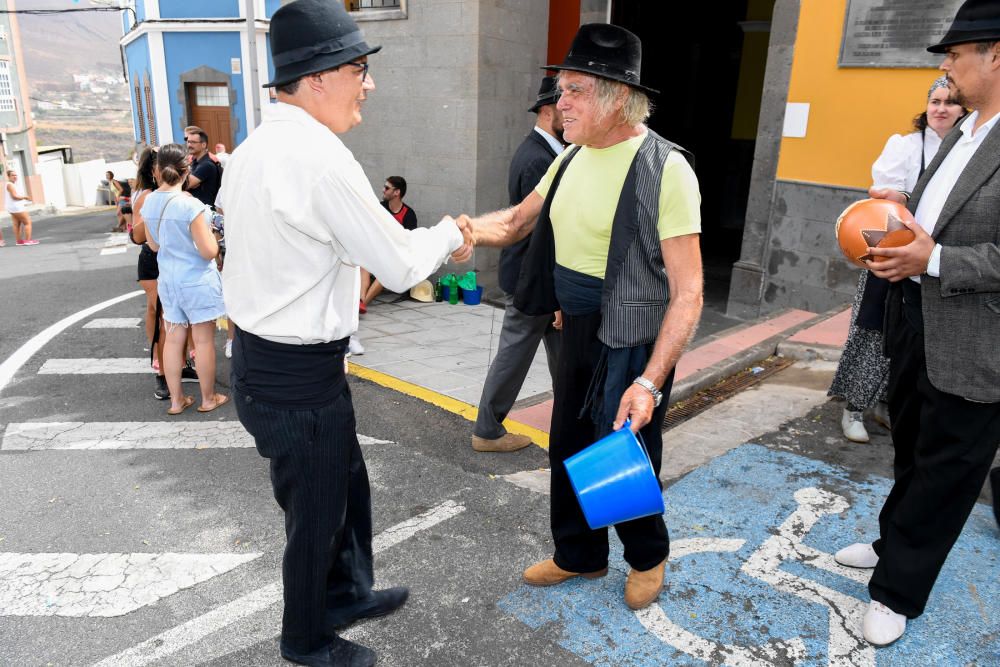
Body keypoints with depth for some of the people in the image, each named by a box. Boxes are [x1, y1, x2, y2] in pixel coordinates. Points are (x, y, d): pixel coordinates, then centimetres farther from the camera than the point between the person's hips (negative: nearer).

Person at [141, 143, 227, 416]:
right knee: (204, 339, 6)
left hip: (167, 279, 6)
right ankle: (208, 399, 19)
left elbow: (155, 244, 12)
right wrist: (210, 232, 0)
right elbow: (209, 251, -18)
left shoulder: (149, 202, 0)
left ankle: (176, 400, 23)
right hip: (197, 281, -6)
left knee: (173, 338, 13)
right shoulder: (191, 205, -20)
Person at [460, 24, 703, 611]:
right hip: (578, 332, 7)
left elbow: (688, 294, -21)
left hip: (632, 343, -7)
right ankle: (579, 555, 43)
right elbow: (518, 220, 16)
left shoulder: (665, 168, -19)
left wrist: (651, 382, -28)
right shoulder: (572, 159, 4)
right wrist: (461, 230, -4)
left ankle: (649, 556, 40)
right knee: (569, 449, 18)